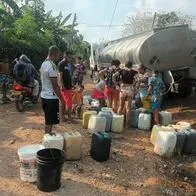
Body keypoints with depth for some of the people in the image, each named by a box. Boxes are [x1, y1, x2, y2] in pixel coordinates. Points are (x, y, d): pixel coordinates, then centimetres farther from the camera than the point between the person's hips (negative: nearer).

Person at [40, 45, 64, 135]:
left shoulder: (44, 64, 10)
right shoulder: (52, 66, -20)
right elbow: (55, 85, -21)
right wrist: (61, 99, -14)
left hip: (44, 95, 10)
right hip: (51, 97, -10)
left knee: (48, 120, 20)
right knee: (50, 121, 0)